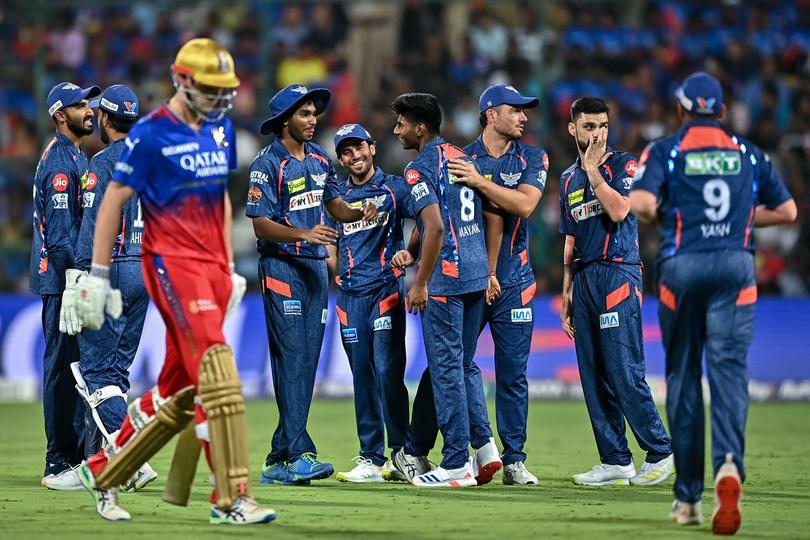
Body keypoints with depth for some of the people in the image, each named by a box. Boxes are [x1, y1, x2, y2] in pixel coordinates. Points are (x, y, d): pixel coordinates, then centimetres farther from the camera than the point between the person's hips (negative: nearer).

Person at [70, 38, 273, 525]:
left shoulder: (221, 130, 14)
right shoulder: (151, 134, -7)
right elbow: (114, 201, -4)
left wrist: (229, 268, 21)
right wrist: (98, 275, -5)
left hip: (211, 267, 8)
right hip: (171, 261, -8)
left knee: (178, 388, 9)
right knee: (216, 373, -18)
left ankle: (103, 473, 25)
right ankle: (233, 498, -18)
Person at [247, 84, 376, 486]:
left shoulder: (319, 158, 12)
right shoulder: (268, 164, -10)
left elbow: (332, 203, 18)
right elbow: (261, 224, -14)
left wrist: (358, 213, -4)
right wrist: (303, 234, -28)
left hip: (315, 267, 7)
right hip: (282, 267, -7)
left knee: (307, 361, 5)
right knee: (291, 358, -13)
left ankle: (279, 459, 9)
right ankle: (299, 453, -16)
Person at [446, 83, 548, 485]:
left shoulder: (533, 158, 5)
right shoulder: (460, 159, 1)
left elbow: (524, 204, -13)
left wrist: (481, 182, -21)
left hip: (513, 282, 1)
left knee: (513, 374, 3)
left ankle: (514, 460, 9)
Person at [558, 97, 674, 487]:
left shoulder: (622, 164, 1)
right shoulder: (569, 179, 19)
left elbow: (619, 210, -17)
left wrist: (592, 170, -11)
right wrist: (567, 293, 16)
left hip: (617, 275, -7)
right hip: (584, 279, 7)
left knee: (624, 371, -13)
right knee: (594, 377, 4)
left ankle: (660, 452, -5)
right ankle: (615, 462, 7)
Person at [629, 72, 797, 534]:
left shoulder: (665, 150, 3)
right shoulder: (748, 153, 12)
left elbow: (642, 204, -13)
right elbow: (787, 210, 14)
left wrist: (663, 215, 9)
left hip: (682, 267, -1)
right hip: (736, 268, 1)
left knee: (682, 375, 9)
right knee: (729, 370, -5)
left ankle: (689, 497, 12)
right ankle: (729, 465, -33)